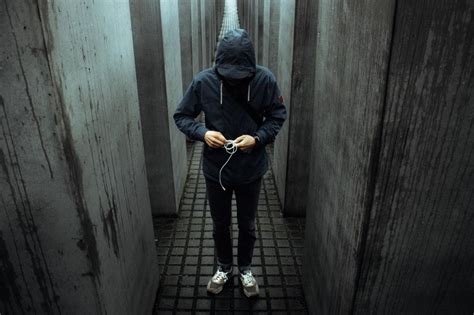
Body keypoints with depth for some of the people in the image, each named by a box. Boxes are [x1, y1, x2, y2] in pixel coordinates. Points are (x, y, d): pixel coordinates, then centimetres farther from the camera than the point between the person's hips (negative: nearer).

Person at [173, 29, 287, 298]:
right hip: (216, 169, 1)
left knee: (247, 225, 18)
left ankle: (245, 268, 45)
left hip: (251, 170, 0)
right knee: (220, 224, 19)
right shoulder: (203, 81, -15)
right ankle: (224, 267, 46)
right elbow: (181, 116, -5)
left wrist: (258, 138, -21)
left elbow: (278, 115, -3)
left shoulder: (265, 79, -16)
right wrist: (203, 133, -24)